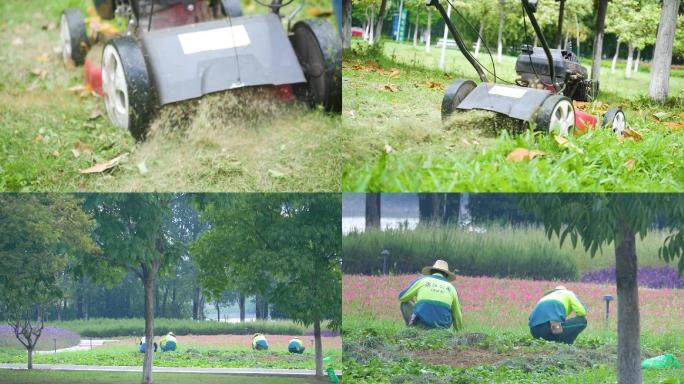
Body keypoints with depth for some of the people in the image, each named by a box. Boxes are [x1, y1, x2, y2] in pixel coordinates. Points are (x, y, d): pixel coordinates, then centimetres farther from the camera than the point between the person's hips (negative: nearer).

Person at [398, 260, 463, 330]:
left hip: (422, 322, -2)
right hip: (442, 326, 2)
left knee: (405, 303, 24)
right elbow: (457, 314, 22)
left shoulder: (422, 280, 9)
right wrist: (459, 332, 38)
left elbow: (402, 297, 18)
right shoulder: (451, 288, 14)